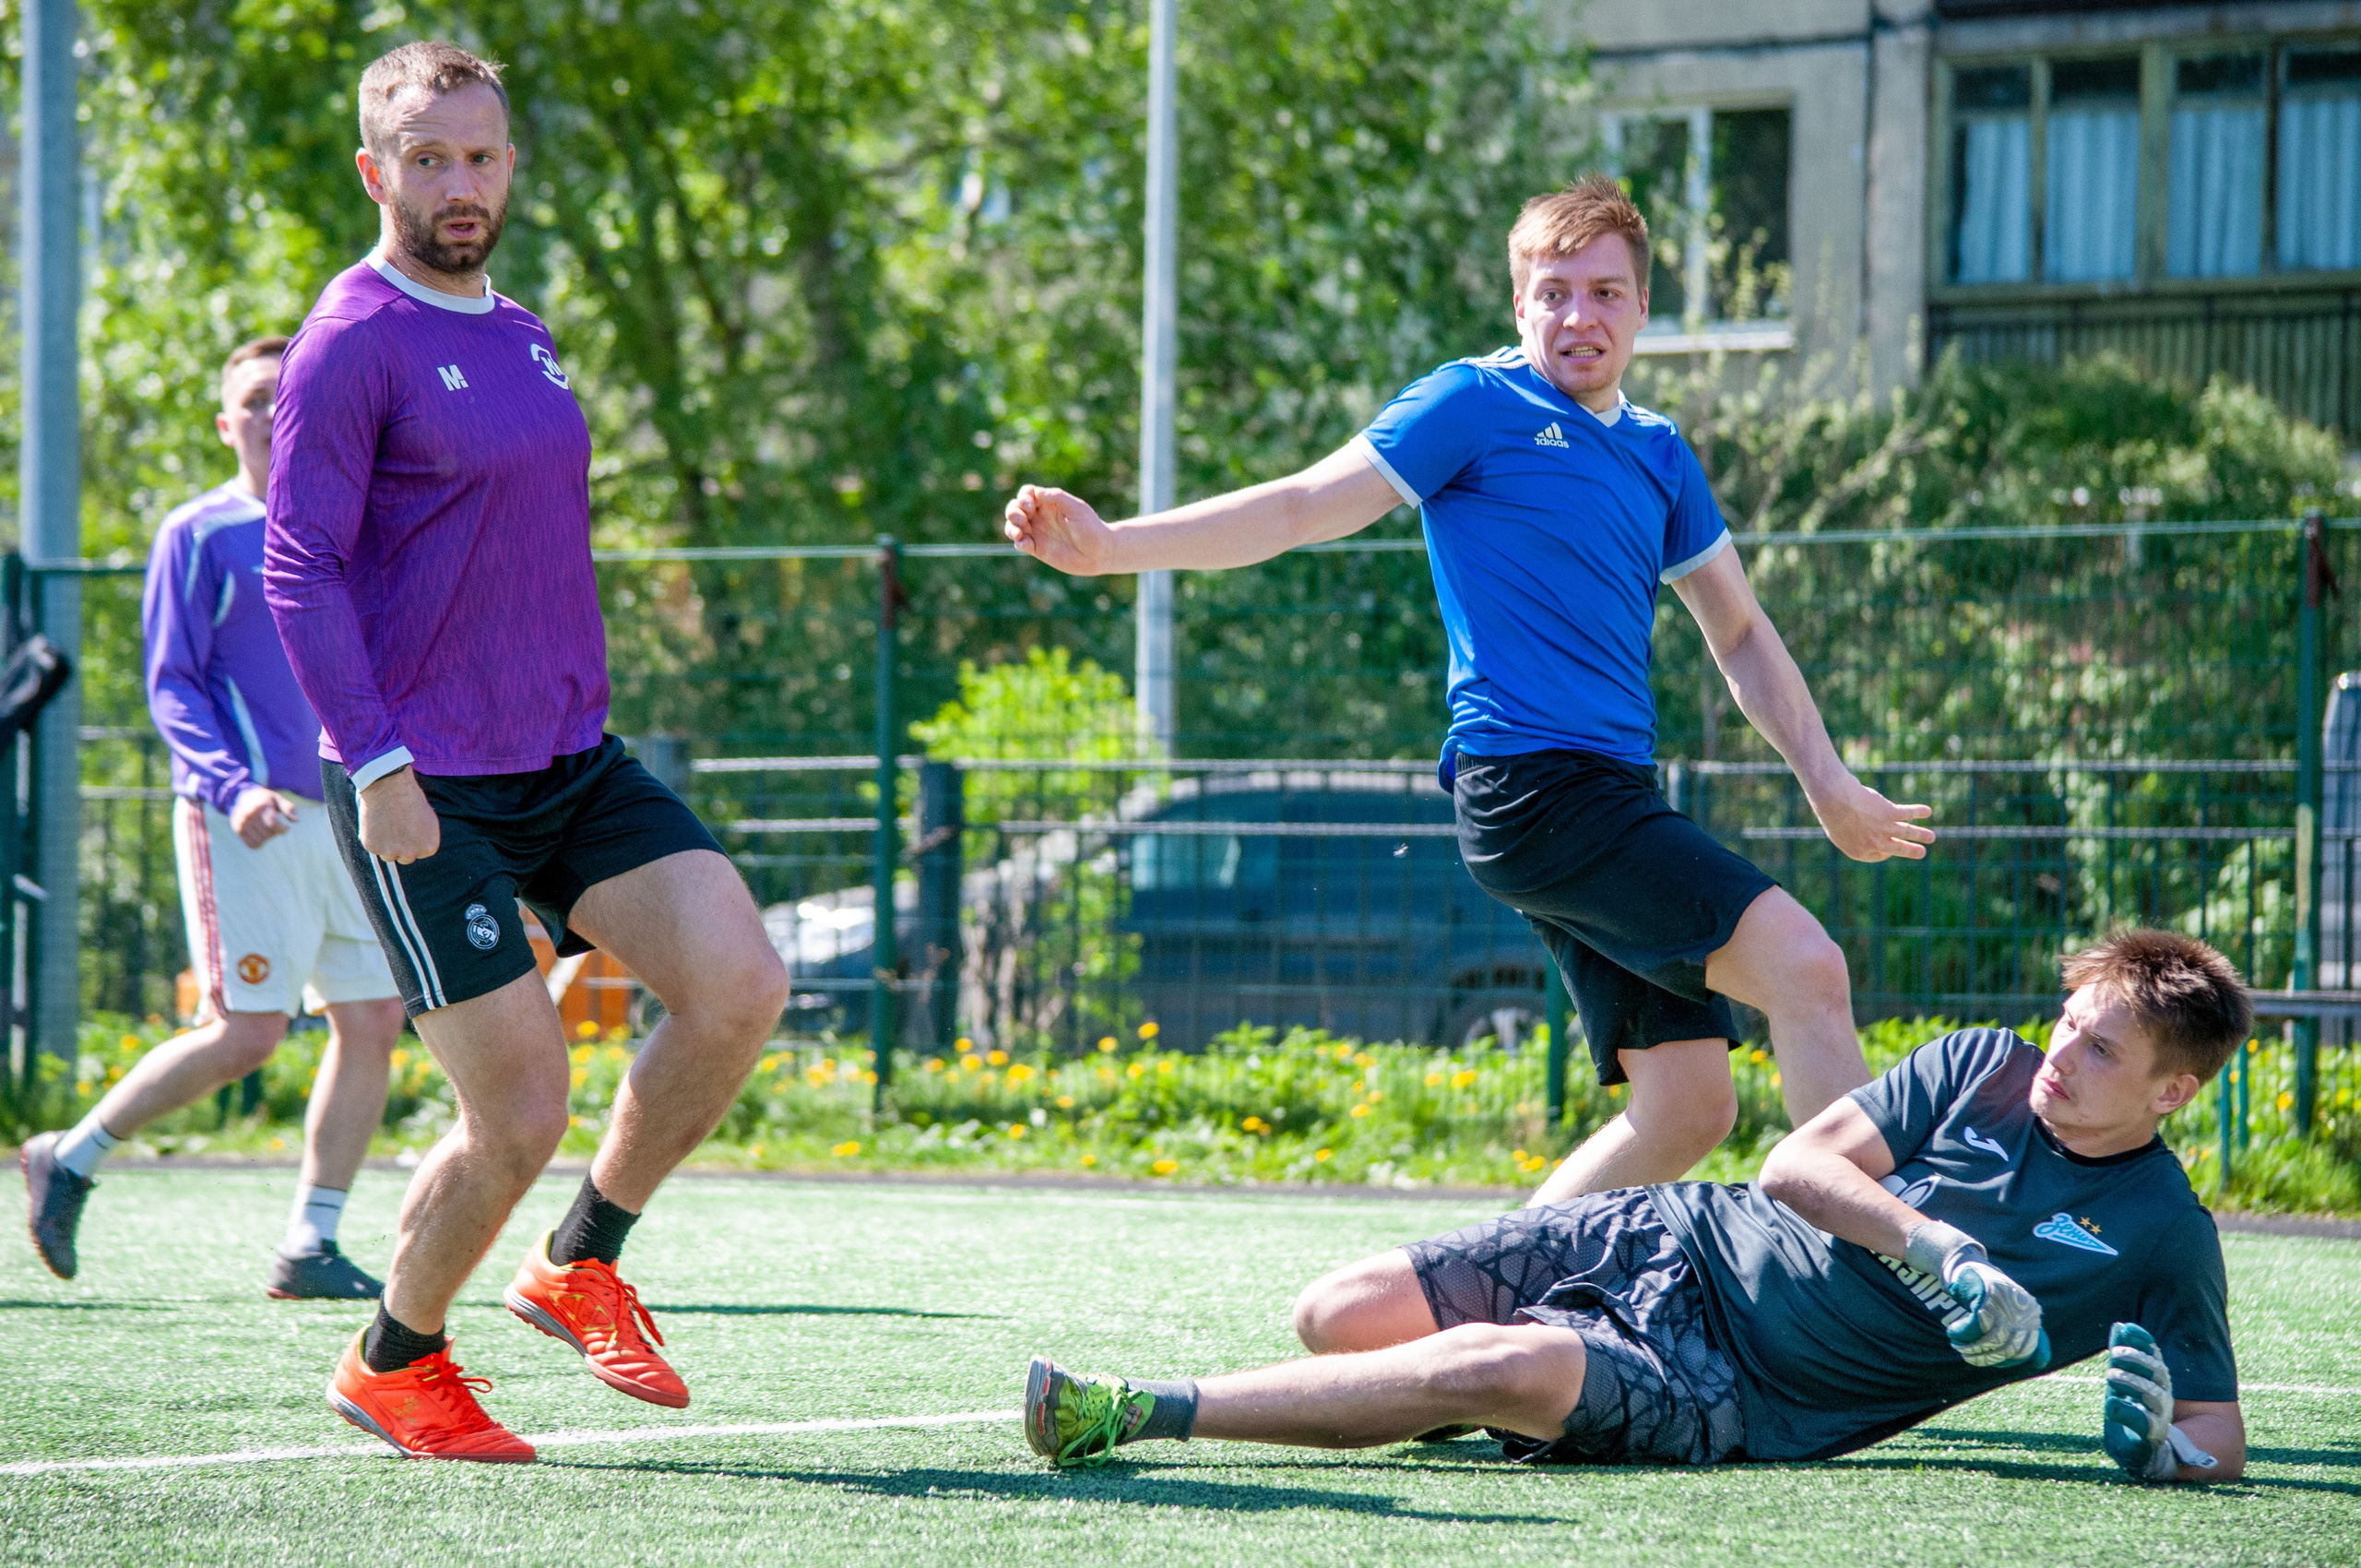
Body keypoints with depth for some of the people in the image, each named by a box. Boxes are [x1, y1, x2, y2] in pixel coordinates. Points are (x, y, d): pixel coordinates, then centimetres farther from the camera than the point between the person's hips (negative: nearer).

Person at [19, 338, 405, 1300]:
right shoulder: (199, 535, -3)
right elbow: (170, 686, -7)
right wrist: (232, 786, -21)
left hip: (340, 812, 7)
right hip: (242, 820, -6)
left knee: (372, 1019, -1)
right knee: (245, 1033, -11)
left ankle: (309, 1247, 5)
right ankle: (71, 1162, 6)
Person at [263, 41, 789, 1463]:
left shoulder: (524, 337, 15)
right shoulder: (354, 344, -10)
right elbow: (299, 570, -15)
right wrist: (377, 767, -22)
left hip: (573, 761, 7)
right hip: (425, 794, -7)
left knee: (740, 988, -11)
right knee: (523, 1114, -8)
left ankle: (582, 1263, 9)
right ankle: (396, 1364, 17)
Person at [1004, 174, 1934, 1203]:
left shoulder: (1658, 455, 20)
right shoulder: (1478, 404, 1)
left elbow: (1739, 633, 29)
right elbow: (1301, 508, -1)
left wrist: (1824, 779, 21)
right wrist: (1111, 547, -12)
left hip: (1609, 796, 8)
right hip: (1530, 780, -8)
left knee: (1688, 1104, 1)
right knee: (1806, 969, -20)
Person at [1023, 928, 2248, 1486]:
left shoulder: (2164, 1245, -4)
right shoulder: (1982, 1071, 3)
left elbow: (2220, 1443, -3)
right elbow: (1797, 1165, -2)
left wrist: (2163, 1449, -27)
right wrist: (1932, 1250, -18)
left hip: (1730, 1395, -4)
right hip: (1674, 1243, 4)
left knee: (1501, 1368, -32)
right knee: (1338, 1315, -10)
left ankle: (1135, 1416, -31)